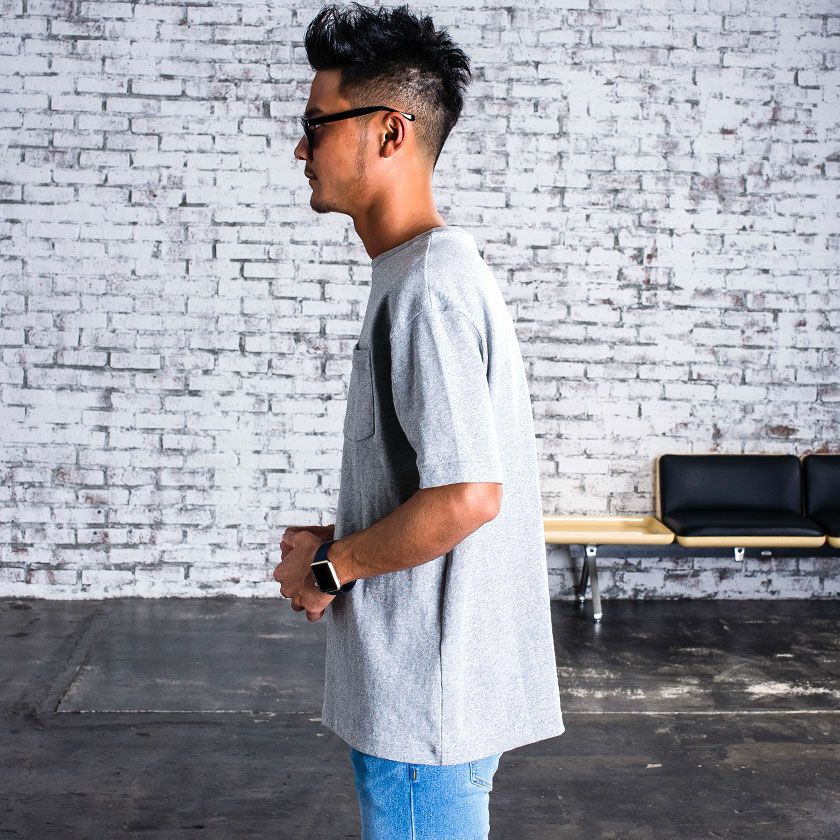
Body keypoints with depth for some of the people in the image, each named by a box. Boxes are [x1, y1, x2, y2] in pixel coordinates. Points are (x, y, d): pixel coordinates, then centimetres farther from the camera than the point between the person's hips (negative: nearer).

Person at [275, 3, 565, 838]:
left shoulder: (426, 287, -21)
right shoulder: (436, 269, 12)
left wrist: (328, 566, -13)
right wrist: (334, 539, 9)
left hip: (427, 694, -10)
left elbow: (465, 496, -27)